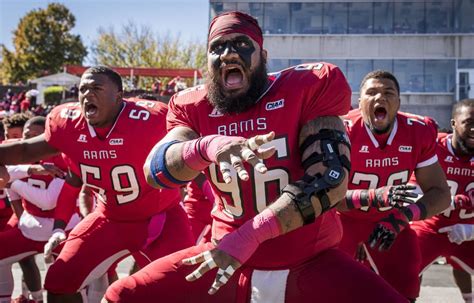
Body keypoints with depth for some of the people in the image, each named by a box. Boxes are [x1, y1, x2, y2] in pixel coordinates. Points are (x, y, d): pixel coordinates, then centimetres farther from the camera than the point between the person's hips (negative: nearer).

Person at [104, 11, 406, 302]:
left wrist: (251, 236, -26)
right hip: (228, 257, 3)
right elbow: (154, 170, -16)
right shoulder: (193, 107, 1)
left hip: (309, 263, -3)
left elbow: (330, 179, -17)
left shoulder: (312, 87, -7)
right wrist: (207, 147, -38)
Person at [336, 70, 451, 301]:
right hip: (344, 217, -3)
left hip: (389, 219, 3)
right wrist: (375, 196, -46)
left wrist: (404, 215, -30)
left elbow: (441, 193, -12)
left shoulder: (419, 133, -16)